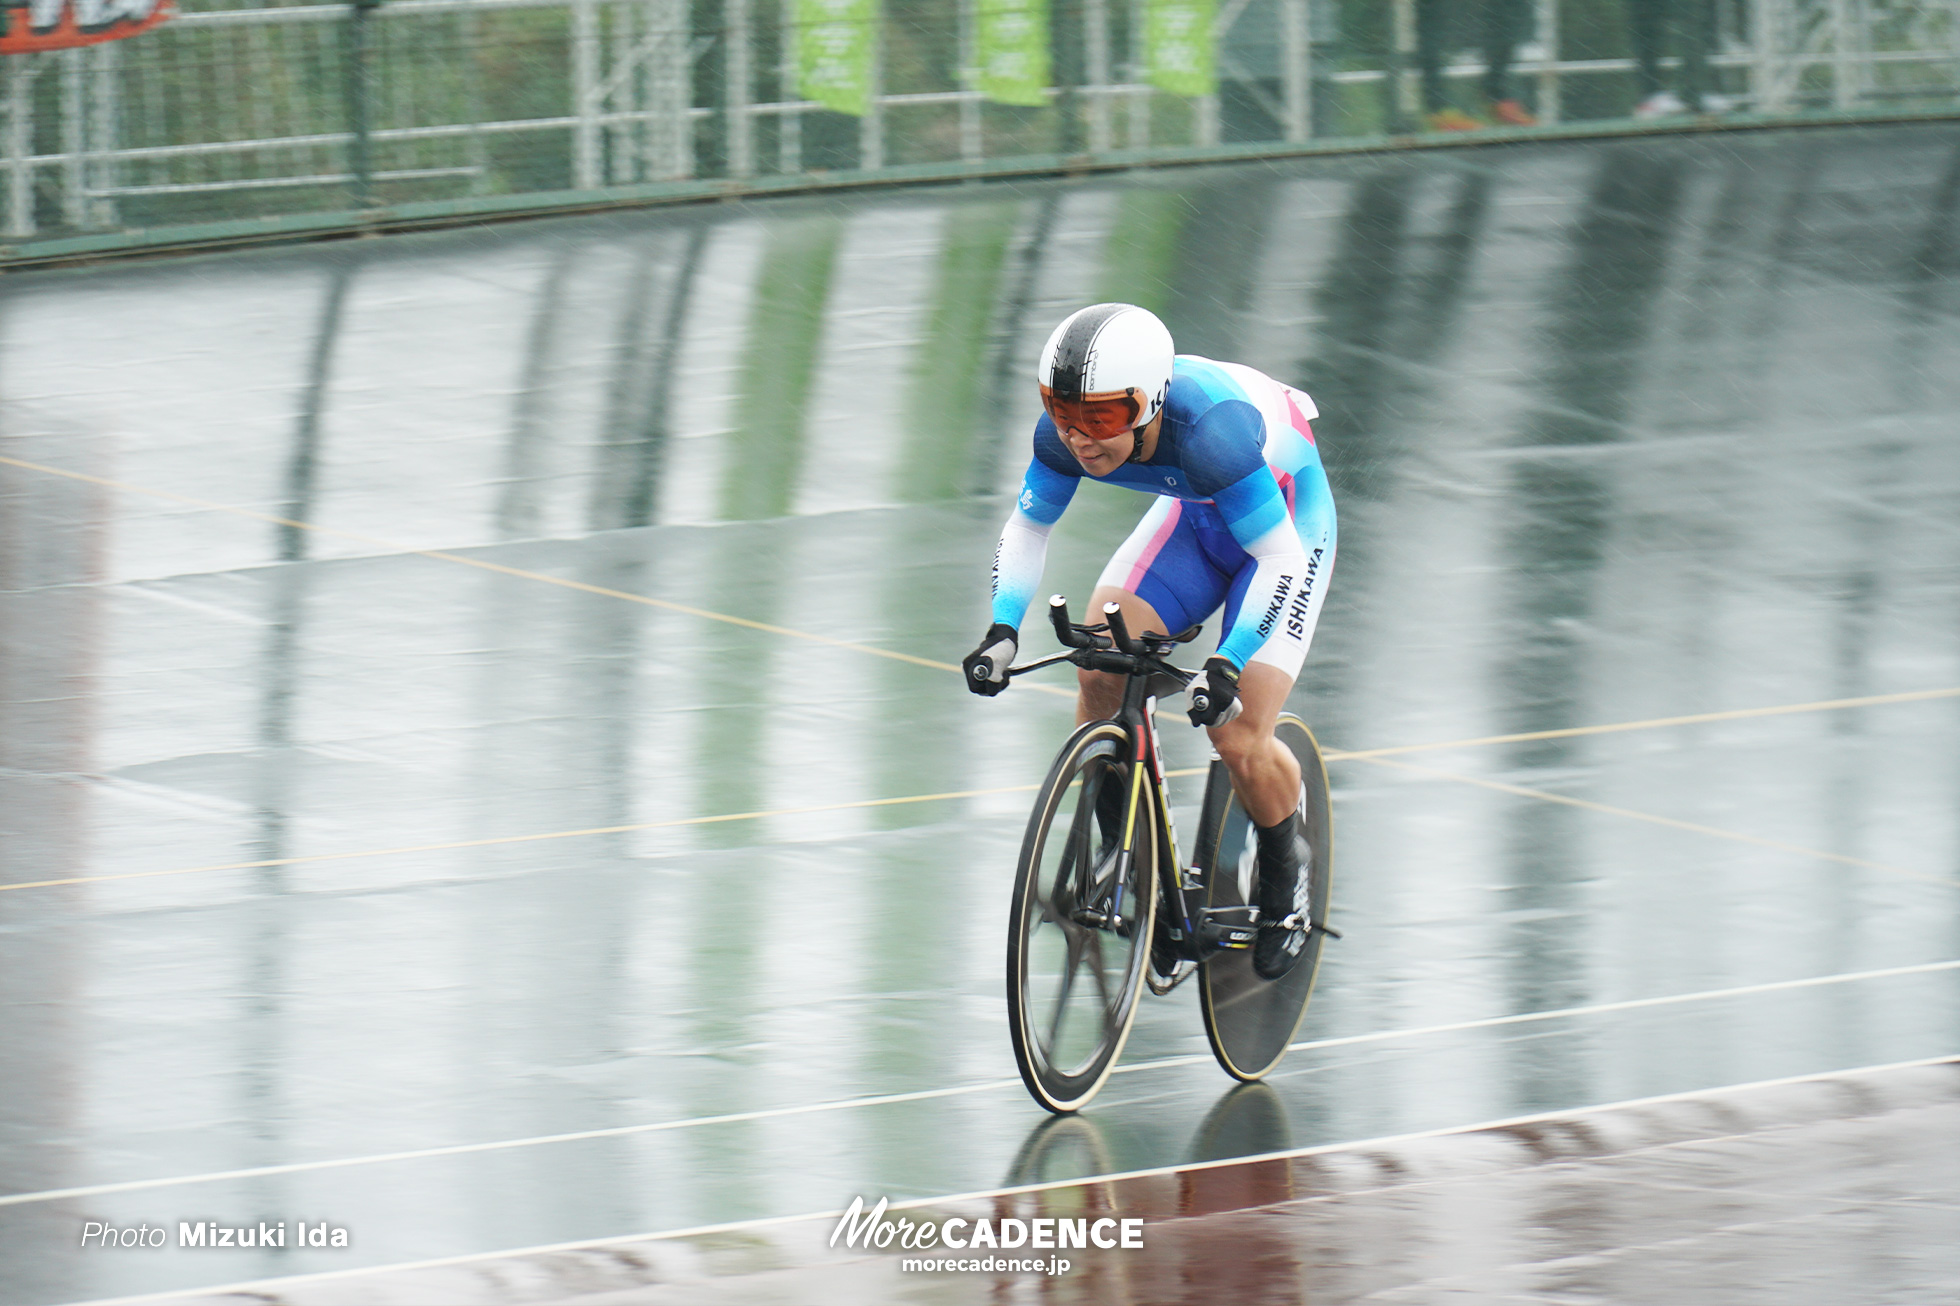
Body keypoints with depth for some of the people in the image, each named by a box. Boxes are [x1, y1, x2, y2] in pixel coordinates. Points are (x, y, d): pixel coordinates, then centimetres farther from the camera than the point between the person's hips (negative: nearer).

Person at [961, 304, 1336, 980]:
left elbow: (1283, 556, -36)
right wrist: (1003, 631, -22)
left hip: (1289, 522, -6)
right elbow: (1026, 531, -7)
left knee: (1239, 740, -15)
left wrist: (1228, 664, -44)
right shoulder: (1064, 433, -23)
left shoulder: (1208, 435, -41)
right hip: (1195, 515, 6)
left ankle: (1285, 870, 15)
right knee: (1100, 671, -14)